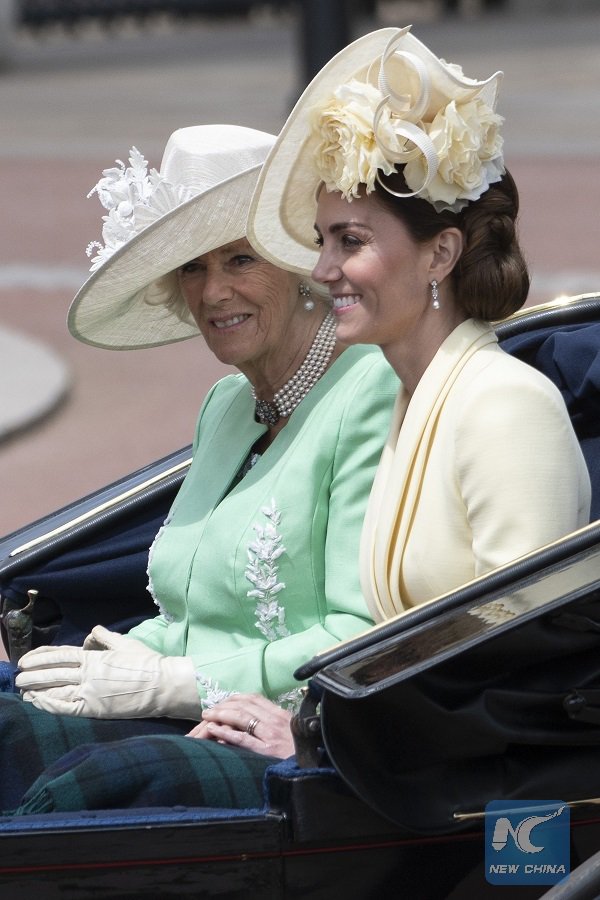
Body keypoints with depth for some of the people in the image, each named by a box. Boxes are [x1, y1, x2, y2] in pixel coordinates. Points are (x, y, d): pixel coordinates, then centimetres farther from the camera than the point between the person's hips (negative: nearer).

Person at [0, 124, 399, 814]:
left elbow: (368, 642, -14)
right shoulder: (227, 406, 20)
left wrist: (166, 684, -10)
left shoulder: (373, 395, -8)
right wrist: (119, 659, 3)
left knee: (86, 781, -32)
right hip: (200, 731, 8)